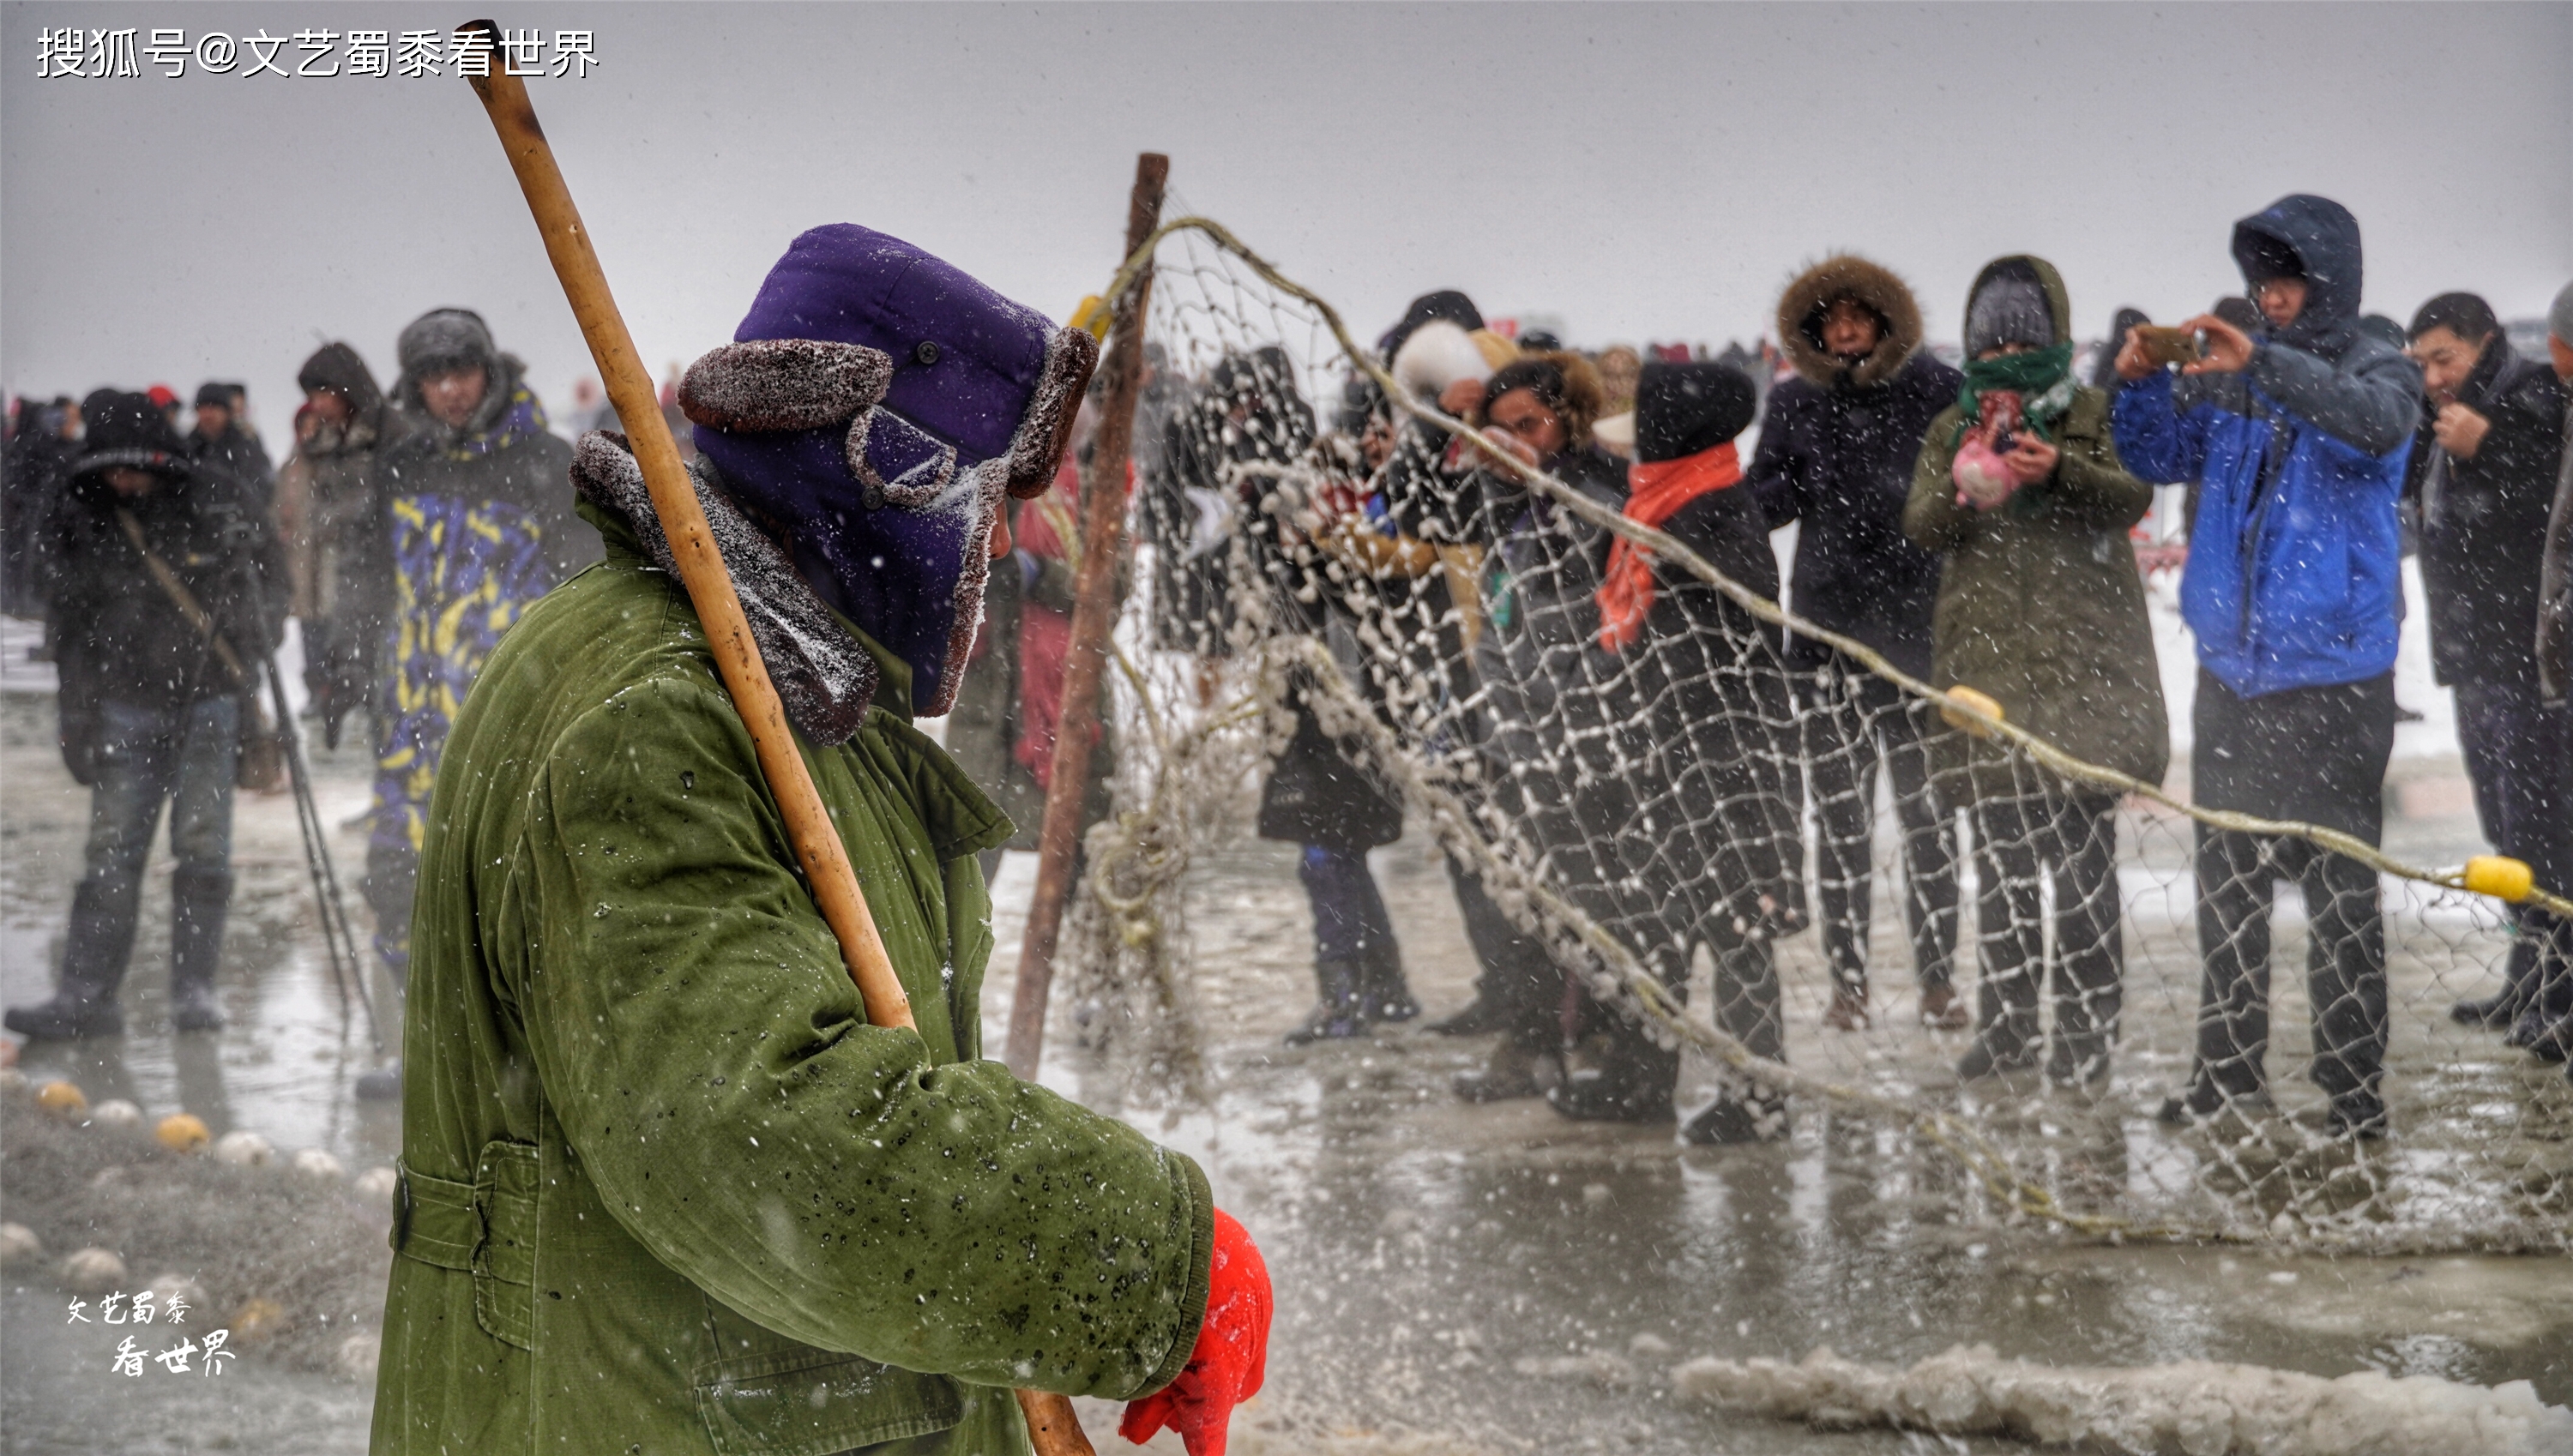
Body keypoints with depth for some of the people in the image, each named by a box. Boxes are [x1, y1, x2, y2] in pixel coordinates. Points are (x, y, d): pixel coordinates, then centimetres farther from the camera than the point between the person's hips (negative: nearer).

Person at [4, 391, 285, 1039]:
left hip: (210, 699, -1)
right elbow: (71, 630, 8)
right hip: (129, 705, 2)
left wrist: (256, 635, -4)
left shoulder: (218, 501, -3)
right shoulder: (87, 523, 3)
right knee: (111, 851, -1)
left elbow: (271, 571, 11)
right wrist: (77, 724, 5)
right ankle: (86, 995, 1)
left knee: (202, 845, -3)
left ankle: (195, 987, 7)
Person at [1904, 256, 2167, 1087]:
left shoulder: (2093, 414, 8)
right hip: (1985, 658, 3)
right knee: (2000, 851, 4)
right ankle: (2008, 1022, 12)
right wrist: (1961, 493, -16)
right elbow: (1917, 527, 5)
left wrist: (2060, 470, -26)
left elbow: (2133, 496, -8)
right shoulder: (1952, 428, 17)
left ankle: (2087, 1027, -1)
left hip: (2080, 656, -3)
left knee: (2080, 848, -7)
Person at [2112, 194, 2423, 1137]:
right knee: (2227, 875, 11)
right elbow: (2161, 459, 12)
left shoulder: (2376, 370, -3)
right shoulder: (2234, 375, 11)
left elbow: (2378, 422, -25)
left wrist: (2264, 363, -37)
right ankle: (2229, 1064, 21)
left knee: (2339, 884, -4)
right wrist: (2139, 385, -7)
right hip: (2231, 666, 5)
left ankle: (2353, 1082, 2)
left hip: (2334, 672, -5)